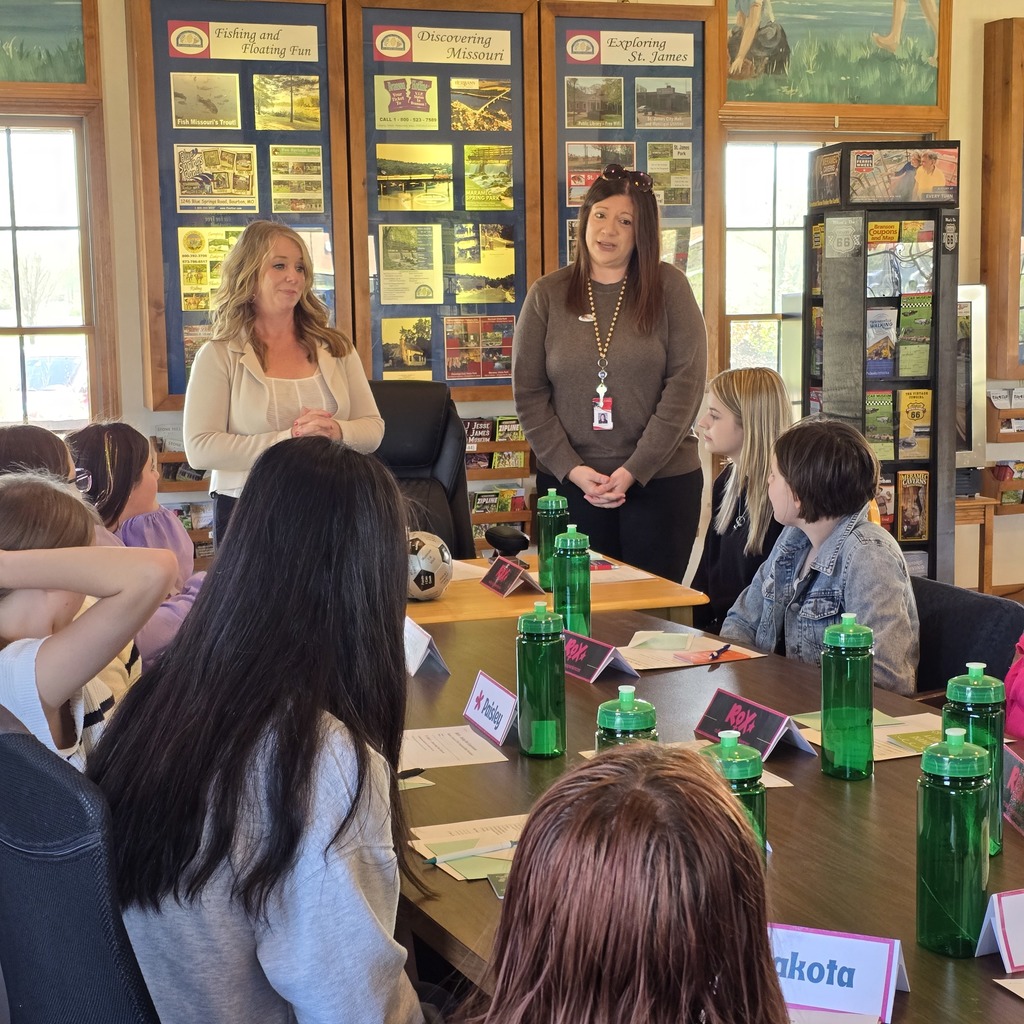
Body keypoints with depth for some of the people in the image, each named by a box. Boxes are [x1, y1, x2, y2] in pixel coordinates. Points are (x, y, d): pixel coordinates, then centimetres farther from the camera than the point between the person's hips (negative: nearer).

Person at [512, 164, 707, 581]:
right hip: (569, 481, 1)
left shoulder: (669, 288, 0)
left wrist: (635, 470, -12)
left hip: (660, 479, -1)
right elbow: (528, 393, 3)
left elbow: (685, 384, -5)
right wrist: (571, 469, -8)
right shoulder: (547, 296, 5)